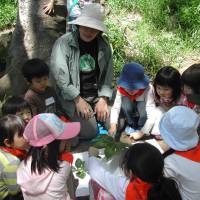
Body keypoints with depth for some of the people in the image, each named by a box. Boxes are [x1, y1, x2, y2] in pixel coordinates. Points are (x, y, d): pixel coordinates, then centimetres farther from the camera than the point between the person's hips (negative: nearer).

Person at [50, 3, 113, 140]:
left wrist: (103, 99, -10)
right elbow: (59, 74, -19)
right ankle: (72, 115, 16)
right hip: (73, 97, -4)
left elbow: (108, 74, 3)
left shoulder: (104, 46, 0)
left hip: (98, 94, 5)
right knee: (89, 132, -15)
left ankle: (95, 113, 25)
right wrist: (78, 100, -20)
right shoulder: (64, 43, -15)